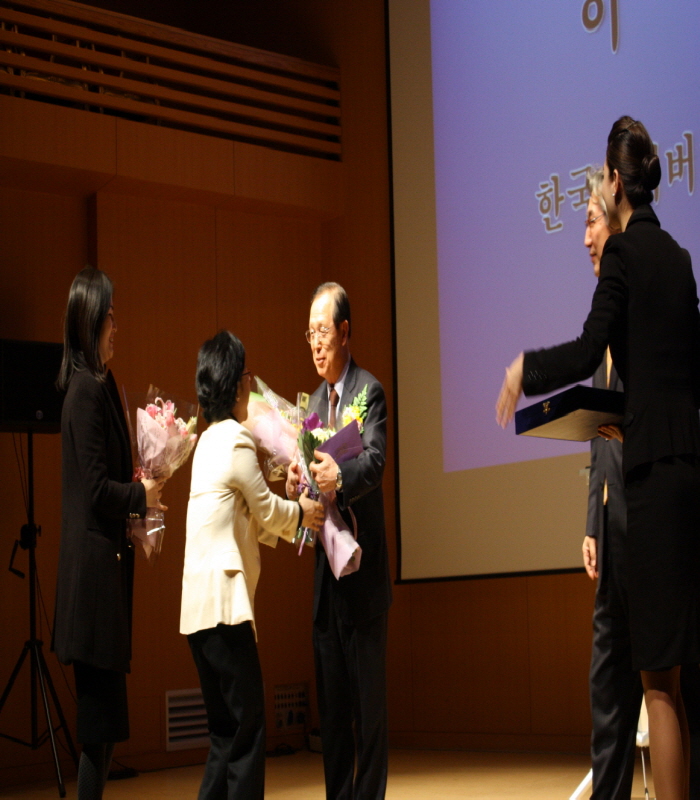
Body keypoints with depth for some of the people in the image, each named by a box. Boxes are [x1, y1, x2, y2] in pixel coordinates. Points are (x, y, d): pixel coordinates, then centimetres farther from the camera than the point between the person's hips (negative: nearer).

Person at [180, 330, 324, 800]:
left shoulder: (210, 440, 17)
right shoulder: (235, 440, -11)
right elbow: (267, 511, -2)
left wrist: (293, 517, 23)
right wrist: (301, 513, 15)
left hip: (201, 605, 9)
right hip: (222, 602, -9)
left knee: (227, 731, 14)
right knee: (247, 730, -5)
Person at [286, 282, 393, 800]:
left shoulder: (369, 392, -7)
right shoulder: (316, 402, 16)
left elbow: (375, 461, -22)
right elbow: (316, 474, 15)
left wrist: (340, 476, -42)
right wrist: (297, 485, -7)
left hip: (362, 572, -7)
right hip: (326, 576, 7)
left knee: (369, 703, -1)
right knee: (331, 707, 12)